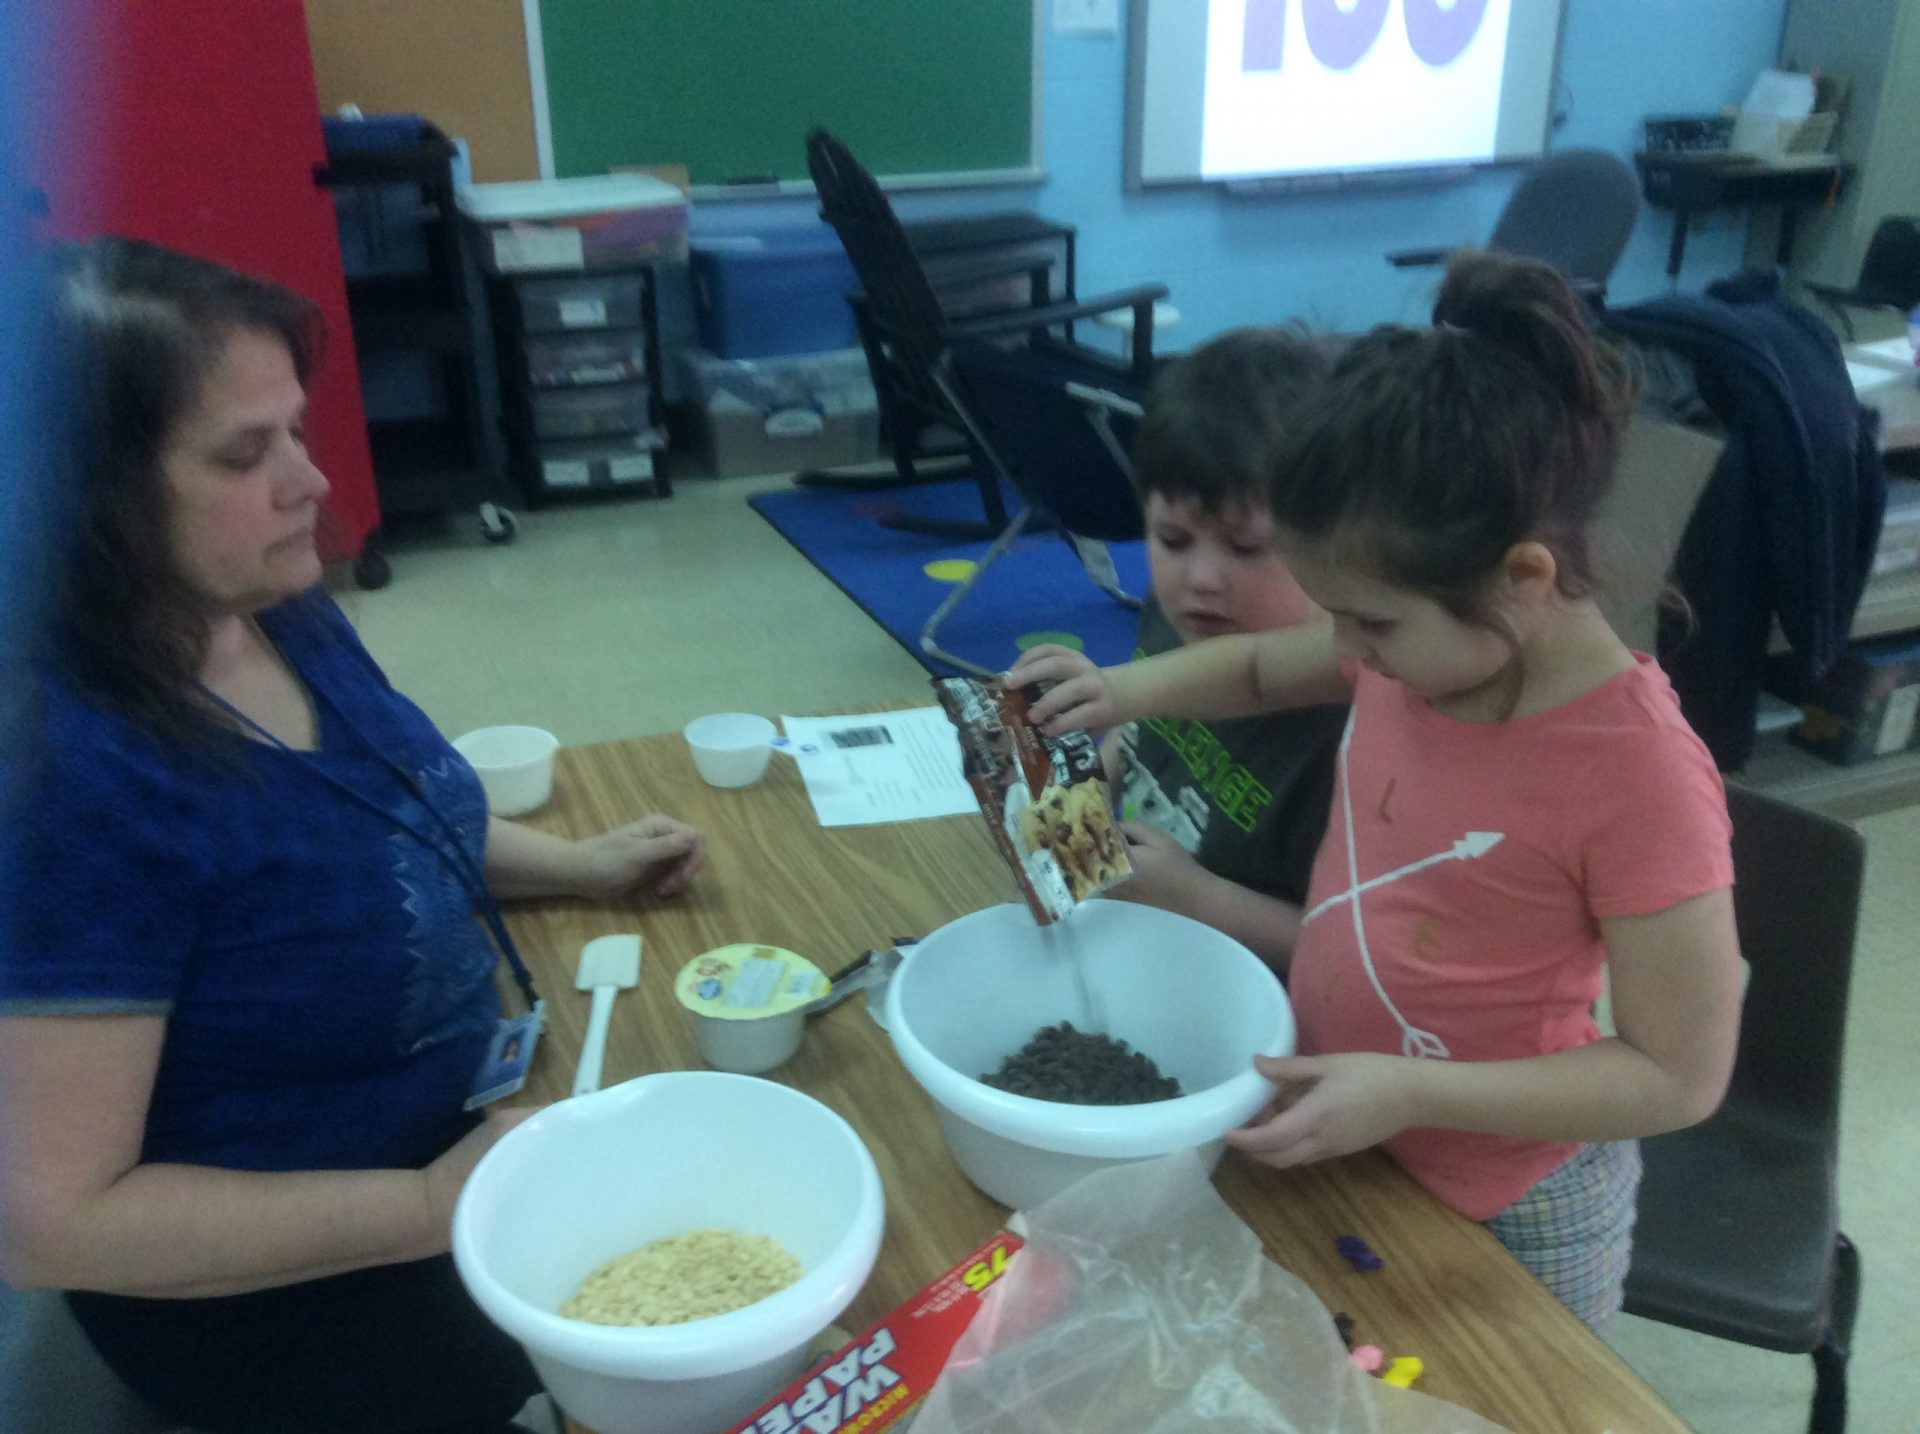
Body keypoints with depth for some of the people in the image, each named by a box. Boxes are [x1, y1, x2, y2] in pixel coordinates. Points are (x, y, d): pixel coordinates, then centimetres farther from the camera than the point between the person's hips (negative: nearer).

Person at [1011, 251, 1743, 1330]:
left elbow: (1681, 1077, -22)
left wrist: (1407, 1093, -30)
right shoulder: (1425, 641, -11)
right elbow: (1262, 668, 10)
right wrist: (1128, 692, -8)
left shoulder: (1641, 778, -30)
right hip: (1337, 1146, 7)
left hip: (1508, 1218, -6)